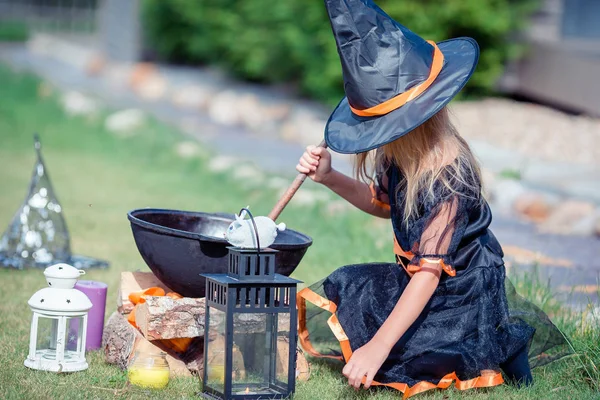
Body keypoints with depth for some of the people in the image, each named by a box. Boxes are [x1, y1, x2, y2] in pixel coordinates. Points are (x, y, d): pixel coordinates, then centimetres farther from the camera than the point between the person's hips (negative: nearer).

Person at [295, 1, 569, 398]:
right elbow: (383, 203, 18)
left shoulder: (447, 172, -29)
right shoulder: (399, 154, -5)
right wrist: (329, 177, 0)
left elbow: (431, 271, -30)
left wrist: (378, 348, -34)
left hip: (464, 294, -9)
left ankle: (500, 349, -4)